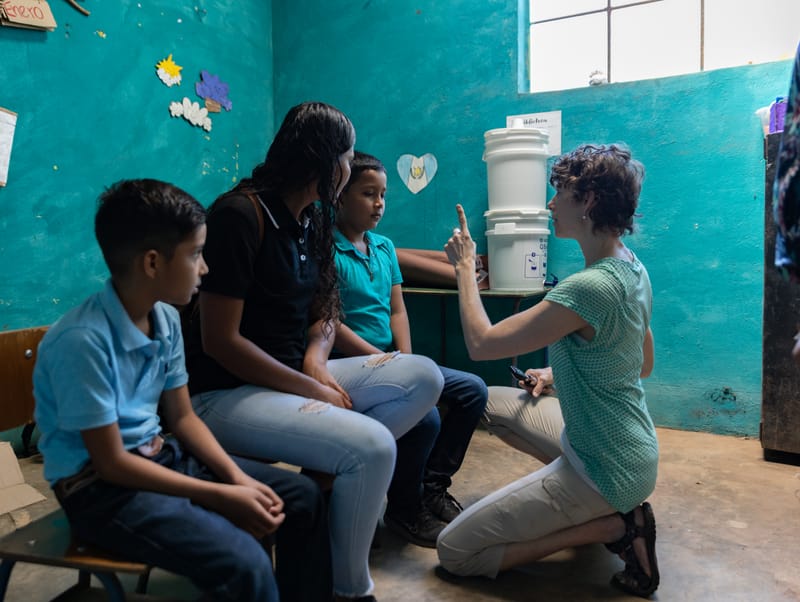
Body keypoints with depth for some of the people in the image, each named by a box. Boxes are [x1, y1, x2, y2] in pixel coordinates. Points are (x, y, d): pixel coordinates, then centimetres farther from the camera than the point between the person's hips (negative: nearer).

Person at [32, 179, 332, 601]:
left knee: (302, 496, 3)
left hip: (159, 455, 8)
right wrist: (221, 497, -19)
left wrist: (239, 478, -7)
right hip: (99, 487, -7)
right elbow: (112, 463, -20)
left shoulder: (166, 319, -2)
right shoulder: (83, 341, -25)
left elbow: (182, 418, 6)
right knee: (243, 562, -28)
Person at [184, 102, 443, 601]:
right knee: (373, 447, -27)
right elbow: (220, 342, -21)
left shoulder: (314, 218, 8)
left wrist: (316, 360, -7)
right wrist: (312, 389, -17)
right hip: (227, 393, -8)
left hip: (293, 375, 8)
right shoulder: (240, 214, -17)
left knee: (423, 377, -4)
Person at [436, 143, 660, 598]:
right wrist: (562, 375, 11)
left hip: (606, 469, -9)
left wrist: (465, 265, -9)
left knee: (453, 551, -1)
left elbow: (480, 343, -22)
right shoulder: (633, 269, 1)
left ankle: (615, 525, -4)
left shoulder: (589, 288, -28)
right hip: (634, 451, 9)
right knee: (496, 402, 24)